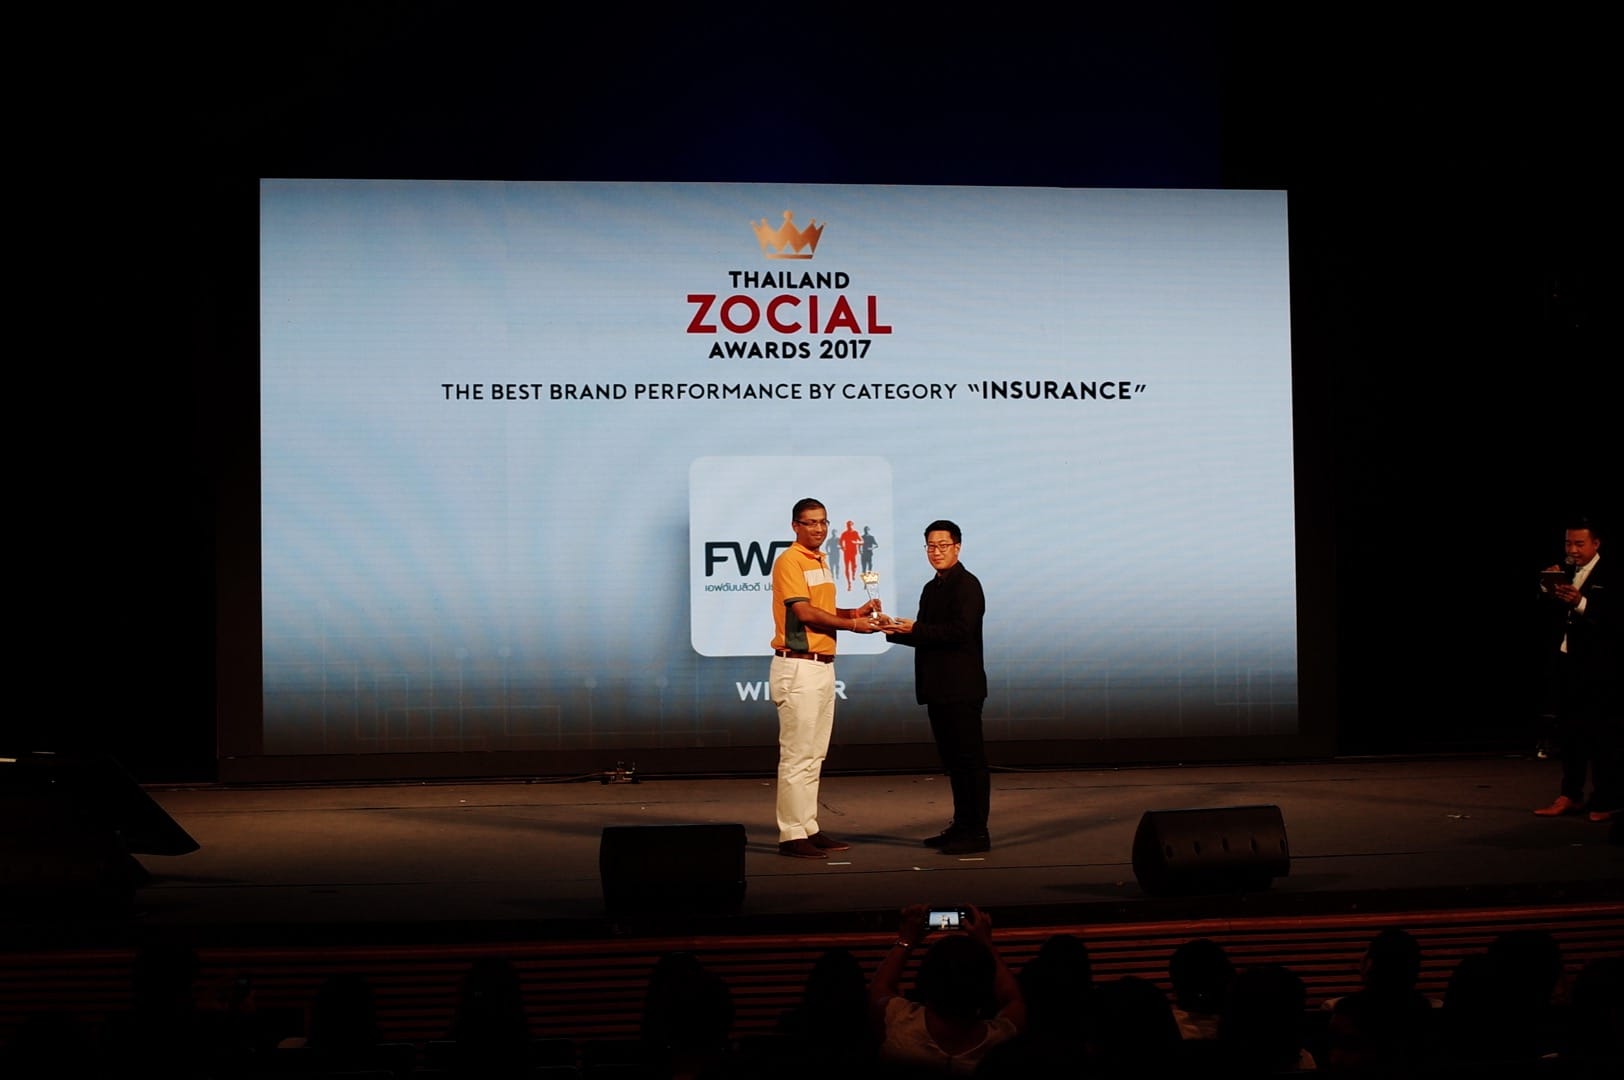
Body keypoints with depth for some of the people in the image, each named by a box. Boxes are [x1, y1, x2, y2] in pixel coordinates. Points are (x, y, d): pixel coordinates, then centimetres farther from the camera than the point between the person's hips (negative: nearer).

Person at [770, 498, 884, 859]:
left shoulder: (820, 562, 18)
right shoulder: (790, 561, -10)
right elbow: (805, 612, -17)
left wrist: (855, 612, 5)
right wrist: (851, 624, -13)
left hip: (823, 665, 9)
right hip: (798, 667, -9)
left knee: (814, 754, 12)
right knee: (798, 755, -8)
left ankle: (809, 829, 17)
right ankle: (792, 835, -5)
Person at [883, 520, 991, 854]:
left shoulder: (967, 585, -10)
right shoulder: (932, 588, 17)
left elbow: (960, 630, -21)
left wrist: (915, 629, -17)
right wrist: (896, 630, 3)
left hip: (961, 688, -9)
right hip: (939, 688, 9)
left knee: (970, 759, -6)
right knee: (952, 759, 14)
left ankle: (977, 832, -3)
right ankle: (962, 826, 21)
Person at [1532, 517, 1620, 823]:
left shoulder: (1609, 575, -6)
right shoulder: (1563, 573, 12)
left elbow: (1613, 617, -18)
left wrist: (1581, 603, -28)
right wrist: (1546, 589, -9)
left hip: (1599, 664, -6)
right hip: (1567, 661, 6)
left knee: (1603, 733, -3)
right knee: (1570, 730, 10)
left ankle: (1608, 800, 2)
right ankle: (1571, 796, 17)